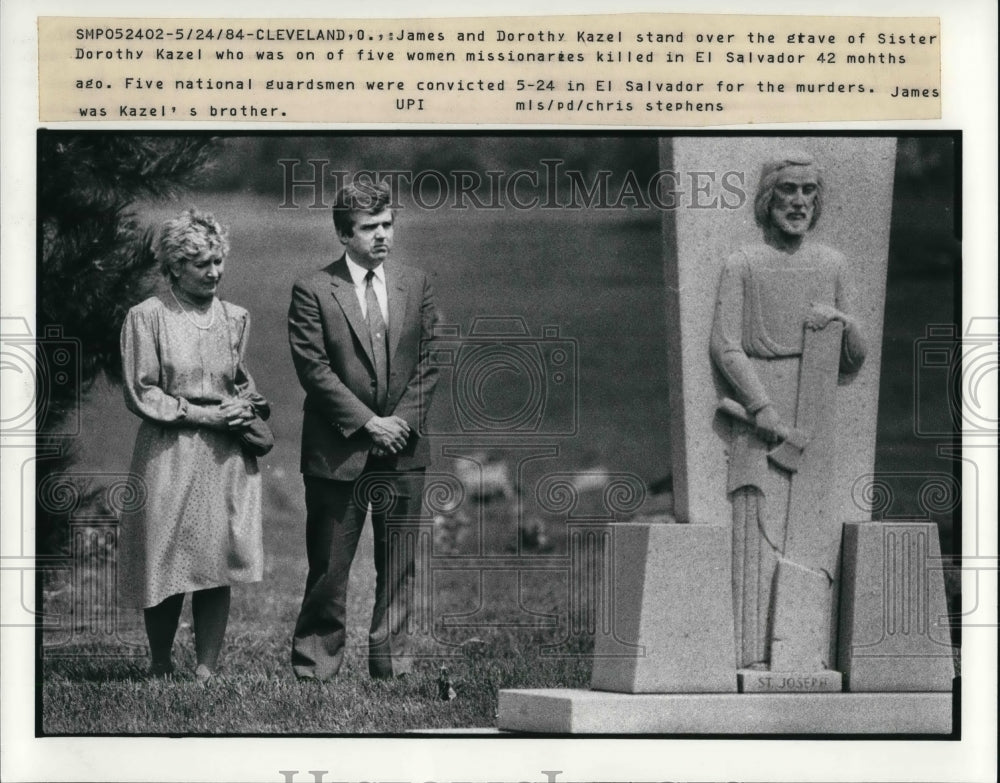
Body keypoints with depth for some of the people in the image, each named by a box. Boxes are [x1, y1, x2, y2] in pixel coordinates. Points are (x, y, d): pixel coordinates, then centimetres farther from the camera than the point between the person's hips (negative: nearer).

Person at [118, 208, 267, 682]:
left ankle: (206, 671, 4)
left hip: (227, 457, 4)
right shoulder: (146, 317, -3)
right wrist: (201, 415, -11)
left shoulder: (234, 318, 12)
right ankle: (160, 668, 17)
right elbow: (140, 393, -5)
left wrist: (245, 408, 1)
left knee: (217, 566, -2)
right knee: (166, 563, -1)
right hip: (169, 456, -4)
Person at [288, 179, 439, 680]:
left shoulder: (416, 286, 10)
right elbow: (314, 369, -8)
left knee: (399, 565, 6)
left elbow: (429, 361, 8)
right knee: (328, 567, 0)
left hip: (403, 448, 4)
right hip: (338, 451, -3)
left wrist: (402, 421, -6)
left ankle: (393, 664, 14)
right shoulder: (312, 291, -3)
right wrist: (368, 422, -13)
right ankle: (315, 666, 8)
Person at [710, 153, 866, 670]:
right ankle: (756, 655, -11)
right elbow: (724, 346, -4)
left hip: (816, 417, 3)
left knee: (812, 531, -4)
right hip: (758, 416, -3)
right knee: (759, 526, -10)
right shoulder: (742, 266, 5)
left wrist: (841, 322, -5)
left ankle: (807, 653, -4)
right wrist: (762, 409, -14)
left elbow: (854, 360, 17)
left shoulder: (832, 266, 15)